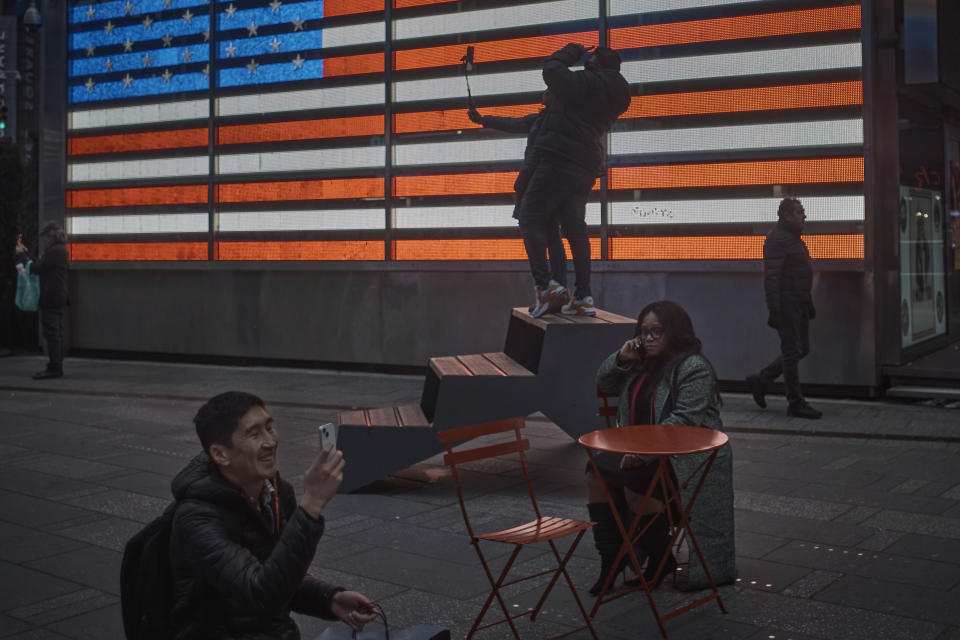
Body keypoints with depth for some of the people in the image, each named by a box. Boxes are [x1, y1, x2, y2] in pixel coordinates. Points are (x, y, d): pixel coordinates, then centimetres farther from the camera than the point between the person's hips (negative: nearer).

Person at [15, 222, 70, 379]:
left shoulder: (54, 251, -15)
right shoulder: (60, 250, 17)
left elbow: (36, 269, -15)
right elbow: (41, 267, 19)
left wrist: (21, 255, -2)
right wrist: (26, 254, 20)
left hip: (50, 299, -10)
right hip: (58, 297, 10)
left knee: (51, 332, -9)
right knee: (56, 333, 11)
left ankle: (54, 368, -8)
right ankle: (57, 367, 14)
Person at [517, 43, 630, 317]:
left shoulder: (585, 83, -6)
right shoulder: (617, 96, 20)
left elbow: (551, 68, -8)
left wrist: (572, 51, 9)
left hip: (559, 159, -8)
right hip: (587, 167, 8)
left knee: (531, 218, -3)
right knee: (575, 227, 9)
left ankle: (543, 284, -17)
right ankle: (583, 295, 4)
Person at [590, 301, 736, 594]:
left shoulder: (694, 368, -12)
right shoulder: (642, 363, 15)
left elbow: (684, 420, -22)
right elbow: (603, 385, 22)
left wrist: (644, 450, -27)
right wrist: (620, 359, 2)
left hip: (686, 457, -8)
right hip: (641, 452, 9)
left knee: (634, 483, -29)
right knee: (597, 472, -10)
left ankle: (661, 559, -9)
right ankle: (610, 557, -3)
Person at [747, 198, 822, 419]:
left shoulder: (794, 238, 18)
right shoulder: (777, 239, -13)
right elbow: (770, 277, -20)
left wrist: (809, 303, 22)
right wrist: (774, 310, -25)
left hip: (799, 304, 10)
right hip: (786, 304, -10)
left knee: (801, 349, 12)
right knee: (792, 351, -5)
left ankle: (760, 380, 21)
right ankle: (795, 403, 2)